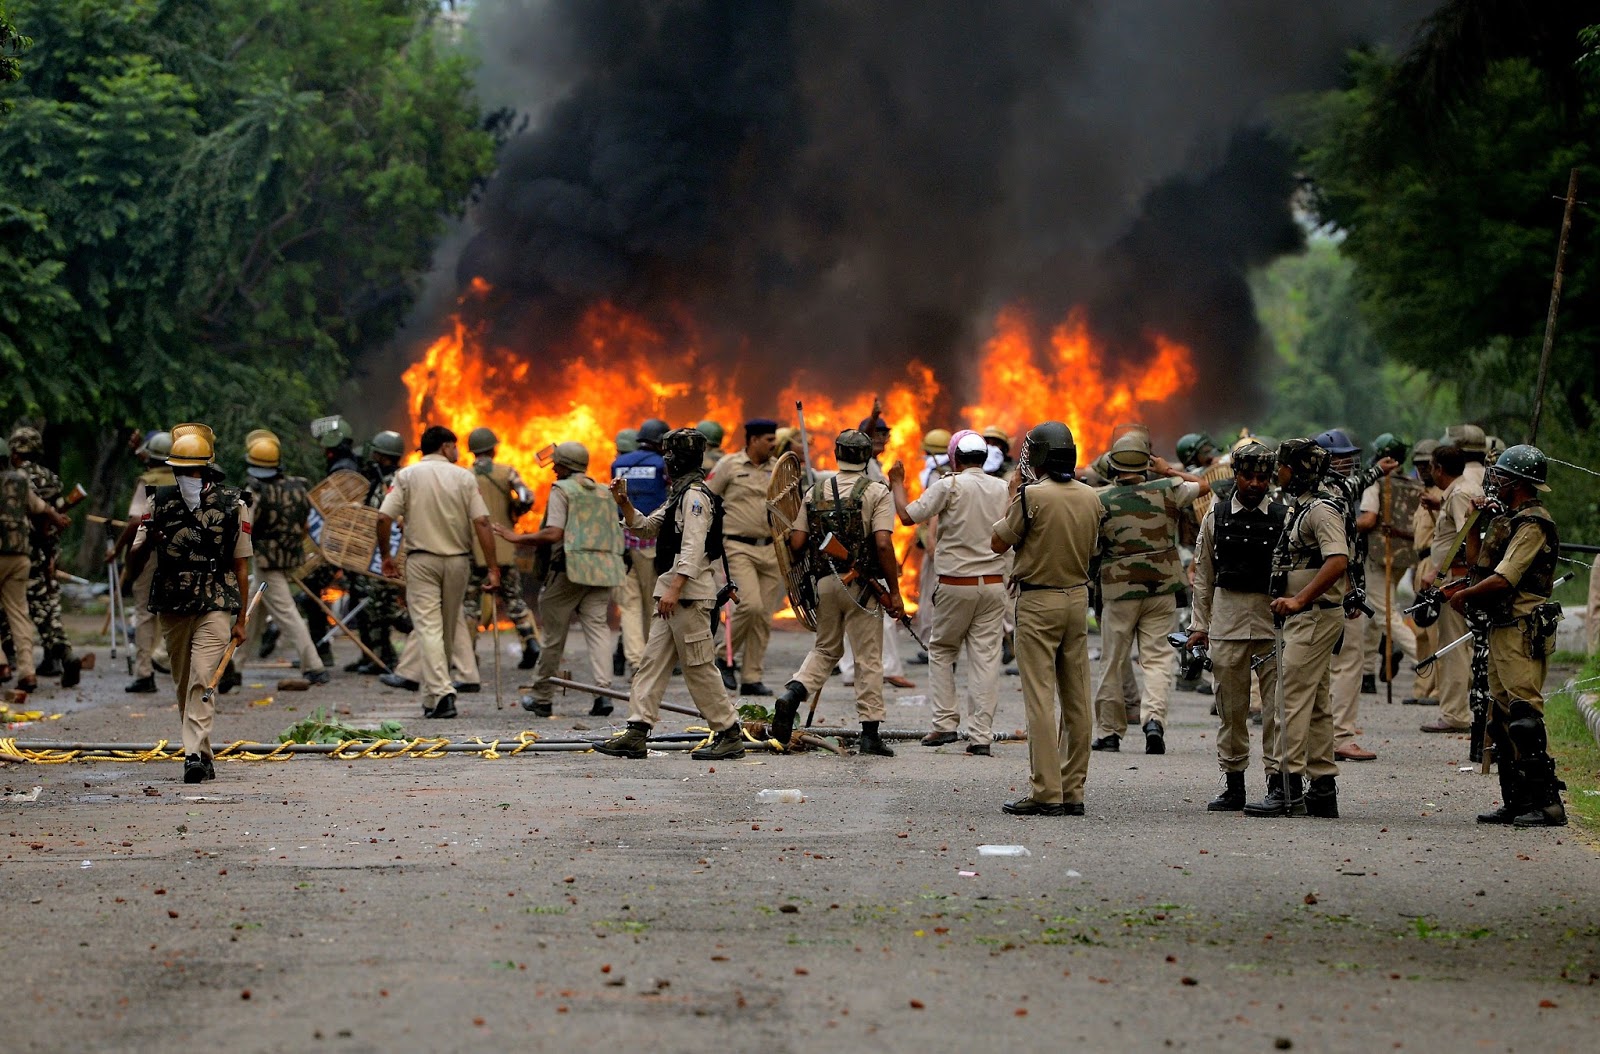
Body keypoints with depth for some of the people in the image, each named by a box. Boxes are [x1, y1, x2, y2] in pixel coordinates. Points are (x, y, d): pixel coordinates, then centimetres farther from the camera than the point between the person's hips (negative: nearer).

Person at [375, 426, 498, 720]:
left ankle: (441, 691, -24)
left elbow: (383, 518, -8)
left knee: (428, 627, -6)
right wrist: (493, 568, -5)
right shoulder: (464, 477, 2)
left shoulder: (407, 475, 1)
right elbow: (481, 523, -6)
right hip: (457, 560, 2)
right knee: (448, 630, 13)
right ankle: (433, 699, 23)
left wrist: (386, 557, 5)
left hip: (421, 560, -2)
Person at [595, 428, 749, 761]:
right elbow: (645, 528, 26)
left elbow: (693, 549, -21)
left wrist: (674, 589, -26)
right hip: (672, 592, 10)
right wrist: (624, 502, 12)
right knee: (654, 661, 6)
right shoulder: (678, 495, 19)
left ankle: (730, 734, 1)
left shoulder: (695, 496, -12)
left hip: (689, 592, -10)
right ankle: (636, 734, 5)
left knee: (698, 666, -6)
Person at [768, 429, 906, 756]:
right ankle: (870, 733, 4)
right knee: (869, 658, 4)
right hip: (863, 586, -4)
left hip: (825, 581, 4)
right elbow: (883, 545, -15)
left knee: (825, 649, 20)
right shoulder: (877, 493, -6)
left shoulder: (816, 492, 6)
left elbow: (796, 543, 2)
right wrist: (894, 593, -10)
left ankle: (793, 692, -6)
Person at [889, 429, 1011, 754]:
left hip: (955, 583, -3)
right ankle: (981, 735, -1)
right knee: (986, 657, 2)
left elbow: (908, 515, -9)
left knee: (941, 651, 14)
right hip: (993, 582, 3)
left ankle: (945, 723, 6)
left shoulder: (949, 486, -10)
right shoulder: (1003, 489, 6)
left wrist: (897, 483, 7)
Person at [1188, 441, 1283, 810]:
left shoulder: (1284, 516, 3)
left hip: (1275, 616, -1)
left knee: (1278, 703, -5)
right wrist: (1199, 624, 8)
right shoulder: (1216, 515, 8)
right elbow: (1203, 574, 12)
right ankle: (1233, 785, 13)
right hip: (1227, 617, 1)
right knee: (1230, 704, 5)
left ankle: (1277, 779, 0)